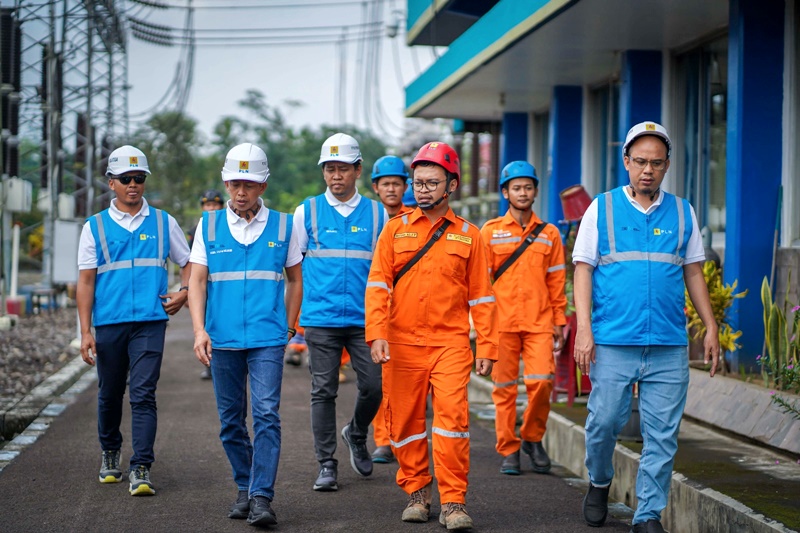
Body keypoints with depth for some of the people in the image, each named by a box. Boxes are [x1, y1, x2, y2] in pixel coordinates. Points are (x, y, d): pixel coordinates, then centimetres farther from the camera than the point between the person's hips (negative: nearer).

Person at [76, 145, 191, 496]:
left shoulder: (163, 223, 9)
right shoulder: (95, 227, 7)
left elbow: (189, 263, 19)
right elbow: (86, 281, 5)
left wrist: (184, 292, -1)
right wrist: (85, 331, -2)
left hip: (150, 322, -1)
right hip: (108, 323, 1)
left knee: (143, 395, -10)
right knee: (109, 394, 11)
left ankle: (141, 470, -12)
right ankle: (110, 453, 35)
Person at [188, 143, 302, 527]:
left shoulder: (282, 226, 5)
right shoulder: (209, 225, 6)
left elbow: (295, 279, 14)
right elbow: (197, 280, 3)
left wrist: (288, 327, 9)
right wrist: (199, 329, -10)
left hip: (268, 339, -2)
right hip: (222, 338, 2)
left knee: (266, 414, -13)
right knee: (231, 421, 8)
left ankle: (262, 497, -14)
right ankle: (244, 488, 24)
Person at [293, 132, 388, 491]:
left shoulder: (377, 213, 7)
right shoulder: (307, 212, 5)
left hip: (365, 318, 1)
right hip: (321, 318, -1)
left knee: (373, 385, -2)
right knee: (323, 390, 0)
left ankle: (356, 434, 27)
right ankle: (326, 464, 8)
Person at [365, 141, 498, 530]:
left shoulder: (468, 235, 8)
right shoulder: (396, 230, 9)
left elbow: (481, 296, 8)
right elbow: (377, 285, 2)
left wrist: (486, 348, 3)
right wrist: (377, 334, -10)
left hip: (450, 342, -1)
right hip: (402, 343, 2)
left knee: (452, 416, -13)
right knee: (405, 421, 6)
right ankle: (416, 492, 21)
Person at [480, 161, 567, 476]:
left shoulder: (549, 234, 11)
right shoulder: (491, 231, 5)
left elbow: (556, 280, 13)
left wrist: (559, 320, 8)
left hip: (539, 321, 1)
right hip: (502, 321, -1)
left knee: (542, 381, -11)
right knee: (505, 388, 1)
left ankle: (533, 438, 11)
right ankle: (508, 451, 11)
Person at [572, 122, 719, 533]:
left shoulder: (682, 213, 12)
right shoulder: (602, 209, 5)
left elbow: (694, 273, 16)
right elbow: (583, 269, 3)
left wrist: (710, 327, 10)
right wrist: (584, 328, -7)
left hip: (669, 346, 2)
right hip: (613, 342, -2)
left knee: (662, 433, 0)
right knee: (604, 421, 0)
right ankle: (599, 484, 28)